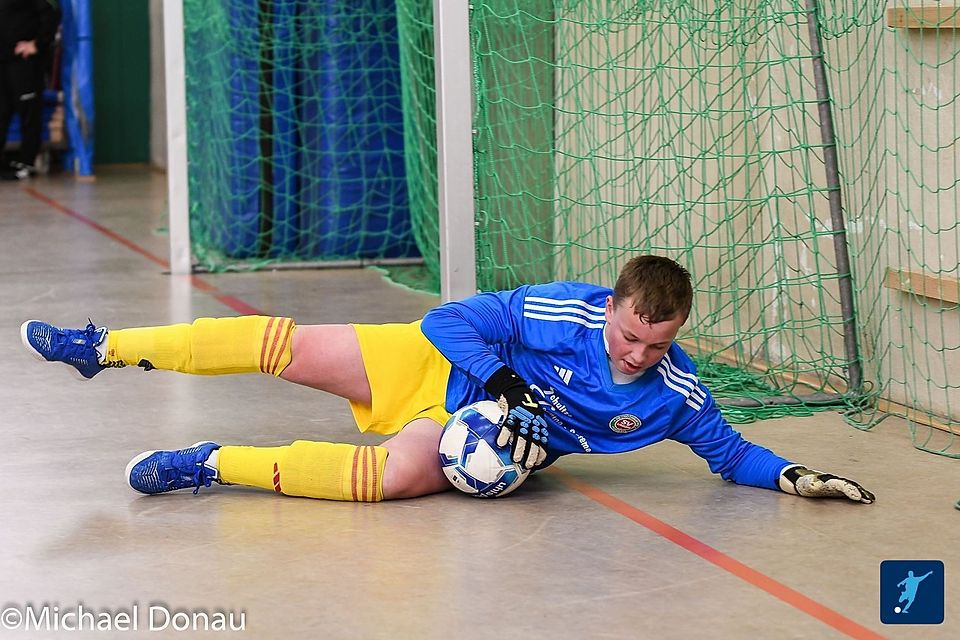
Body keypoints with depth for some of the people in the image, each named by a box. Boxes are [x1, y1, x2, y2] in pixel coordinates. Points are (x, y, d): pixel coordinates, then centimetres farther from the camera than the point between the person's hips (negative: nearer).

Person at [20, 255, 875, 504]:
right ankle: (108, 347, 10)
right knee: (287, 346, -7)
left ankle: (212, 466, -23)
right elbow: (455, 319, -17)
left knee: (399, 474, -34)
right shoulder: (562, 310, -23)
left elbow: (728, 452, -3)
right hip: (436, 363, 0)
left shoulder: (674, 394, -16)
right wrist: (504, 379, -29)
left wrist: (788, 475, -19)